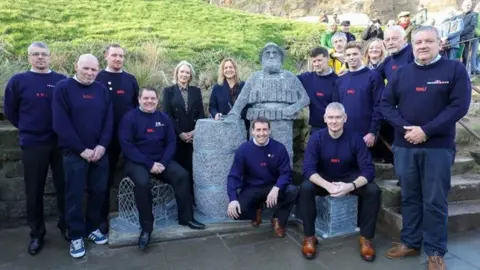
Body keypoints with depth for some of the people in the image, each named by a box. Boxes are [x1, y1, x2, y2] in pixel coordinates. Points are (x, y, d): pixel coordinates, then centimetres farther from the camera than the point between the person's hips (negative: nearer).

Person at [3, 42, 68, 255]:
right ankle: (37, 234, 22)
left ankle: (66, 225, 26)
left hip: (61, 142, 1)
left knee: (63, 186, 9)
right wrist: (28, 129, 6)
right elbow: (10, 111, 7)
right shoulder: (18, 81, 1)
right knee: (34, 190, 7)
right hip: (32, 144, -1)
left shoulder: (62, 80, 3)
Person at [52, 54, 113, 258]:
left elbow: (109, 120, 4)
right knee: (75, 194, 2)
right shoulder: (63, 88, -5)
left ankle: (93, 228, 26)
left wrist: (102, 145, -9)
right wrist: (81, 149, -14)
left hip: (99, 151, 4)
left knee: (99, 191, 8)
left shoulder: (102, 90, 7)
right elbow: (60, 123, -12)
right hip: (75, 153, -3)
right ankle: (76, 236, 16)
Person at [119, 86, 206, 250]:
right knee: (142, 183, -33)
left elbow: (171, 142, 6)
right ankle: (146, 227, -16)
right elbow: (127, 146, -12)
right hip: (137, 162, -4)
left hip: (161, 160, 4)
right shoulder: (129, 118, -5)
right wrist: (149, 164, -19)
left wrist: (163, 163, -11)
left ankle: (186, 217, -3)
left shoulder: (164, 118, 8)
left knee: (183, 175, -17)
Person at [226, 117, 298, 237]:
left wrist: (276, 188, -31)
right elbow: (234, 176, -9)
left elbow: (286, 173, -9)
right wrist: (233, 199, -25)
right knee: (235, 211, -25)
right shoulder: (243, 149, -8)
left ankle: (278, 219, 1)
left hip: (273, 187, 0)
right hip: (251, 189, 0)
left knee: (292, 191, -30)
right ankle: (256, 210, 13)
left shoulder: (279, 148, -7)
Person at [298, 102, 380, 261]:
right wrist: (328, 186, -39)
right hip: (323, 180, -1)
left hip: (350, 179, 1)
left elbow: (368, 169, -18)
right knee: (305, 188, -31)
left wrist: (351, 186, -37)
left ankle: (366, 237, -7)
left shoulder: (355, 139, -15)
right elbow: (308, 169, -22)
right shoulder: (316, 139, -16)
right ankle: (309, 237, -14)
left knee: (373, 190, -26)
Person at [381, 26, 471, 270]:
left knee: (435, 201, 3)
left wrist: (426, 131, -17)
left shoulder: (455, 69, 0)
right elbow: (386, 104, 4)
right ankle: (410, 242, 26)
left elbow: (459, 105, -9)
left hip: (438, 147, -3)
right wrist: (405, 128, -12)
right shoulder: (402, 73, 9)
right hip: (404, 146, 3)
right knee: (409, 197, 12)